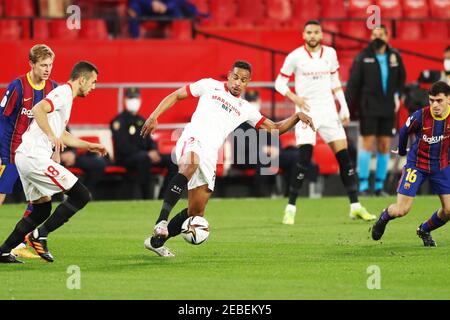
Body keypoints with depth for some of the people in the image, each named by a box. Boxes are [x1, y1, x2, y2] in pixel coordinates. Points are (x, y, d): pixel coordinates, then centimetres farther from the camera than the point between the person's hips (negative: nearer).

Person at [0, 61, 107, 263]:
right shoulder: (64, 93, -7)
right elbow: (38, 109, -25)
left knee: (42, 208, 19)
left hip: (25, 156, 10)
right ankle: (39, 235, -7)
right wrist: (51, 135, -30)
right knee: (81, 196, -8)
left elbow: (62, 136, 35)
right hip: (35, 157, -10)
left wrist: (89, 146, 37)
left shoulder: (64, 94, 24)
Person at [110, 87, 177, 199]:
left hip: (145, 155, 8)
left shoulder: (141, 121, 20)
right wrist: (148, 154, -22)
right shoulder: (119, 121, -5)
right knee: (144, 158, -40)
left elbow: (150, 141, 21)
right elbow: (123, 147, -16)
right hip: (125, 159, -8)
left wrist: (154, 152, -6)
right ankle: (146, 198, -38)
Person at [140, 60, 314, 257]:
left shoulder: (245, 109, 25)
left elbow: (275, 128, 25)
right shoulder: (210, 86, 16)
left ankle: (156, 240, 18)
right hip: (192, 140, -5)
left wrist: (296, 117, 8)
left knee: (196, 213, 2)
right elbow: (175, 96, 18)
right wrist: (154, 116, 5)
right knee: (190, 165, -42)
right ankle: (162, 220, -48)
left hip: (209, 157, 5)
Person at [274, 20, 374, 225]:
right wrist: (294, 98, -13)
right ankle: (290, 209, -4)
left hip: (328, 111, 4)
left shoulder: (330, 53, 6)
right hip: (307, 112, -4)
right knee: (304, 162, -13)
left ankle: (355, 206, 6)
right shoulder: (295, 56, -4)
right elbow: (280, 83, 2)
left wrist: (344, 108, 11)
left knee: (344, 157, 0)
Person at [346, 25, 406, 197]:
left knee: (384, 146, 4)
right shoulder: (363, 57, -4)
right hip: (369, 108, -4)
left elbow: (401, 78, 20)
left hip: (388, 108, 4)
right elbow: (353, 84, -7)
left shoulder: (395, 56, 6)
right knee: (368, 143, -8)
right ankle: (363, 185, -4)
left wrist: (397, 96, 6)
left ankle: (379, 186, 9)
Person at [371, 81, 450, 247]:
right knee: (401, 211, -10)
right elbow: (404, 131, -1)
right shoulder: (420, 116, -22)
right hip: (416, 163, -3)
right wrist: (402, 151, 13)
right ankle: (384, 217, 28)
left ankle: (424, 230, 26)